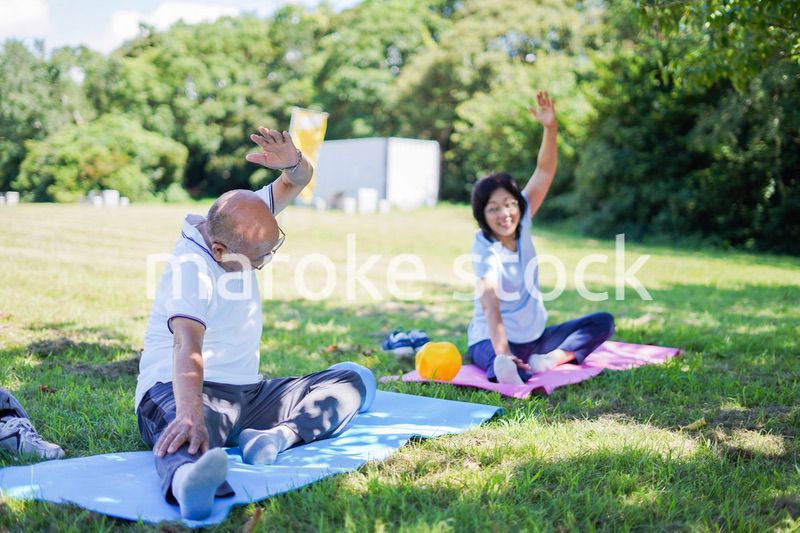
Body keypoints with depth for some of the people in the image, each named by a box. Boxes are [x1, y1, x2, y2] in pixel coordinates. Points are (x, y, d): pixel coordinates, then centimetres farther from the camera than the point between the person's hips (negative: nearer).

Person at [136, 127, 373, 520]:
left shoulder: (238, 224, 1)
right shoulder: (190, 266, -24)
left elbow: (297, 182, 8)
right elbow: (187, 344, -41)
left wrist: (292, 162, -18)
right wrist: (191, 415, -57)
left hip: (248, 393, 8)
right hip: (179, 392, -8)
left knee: (349, 382, -2)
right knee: (187, 431, -43)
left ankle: (280, 436, -30)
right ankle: (187, 479, -78)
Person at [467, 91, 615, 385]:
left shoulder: (522, 223, -2)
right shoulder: (484, 248, -19)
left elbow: (545, 171, -9)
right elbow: (490, 303, -33)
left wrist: (551, 127, -24)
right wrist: (502, 352, -47)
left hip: (534, 336, 8)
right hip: (493, 339, -8)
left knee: (603, 322, -6)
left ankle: (552, 358, -23)